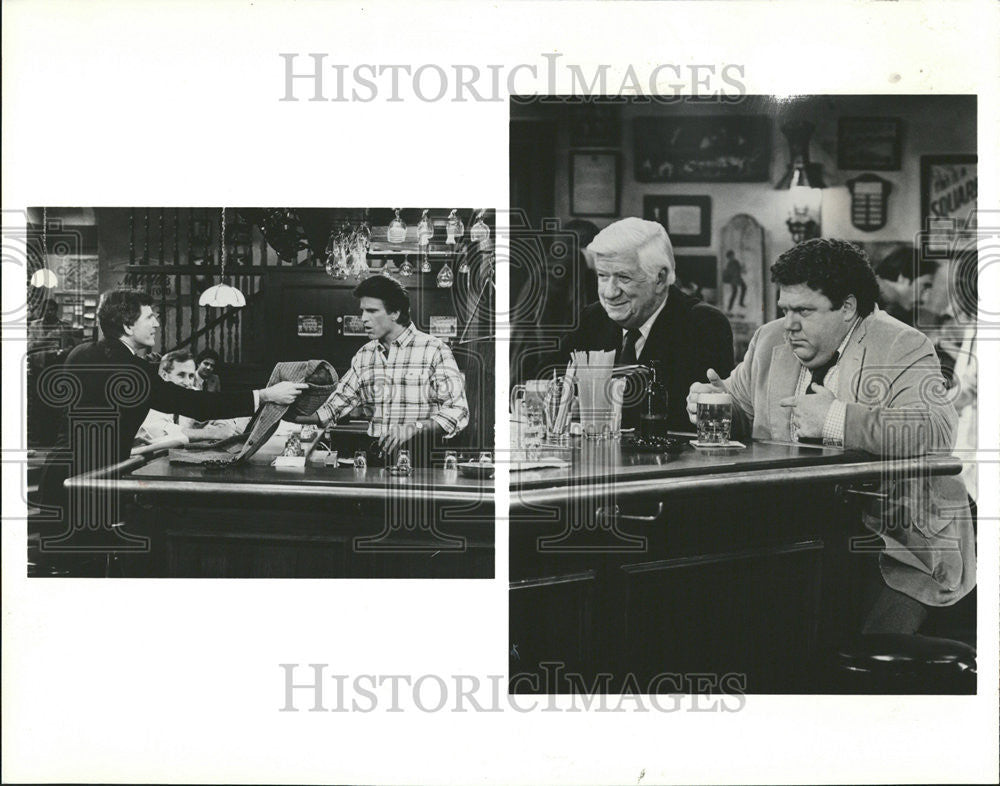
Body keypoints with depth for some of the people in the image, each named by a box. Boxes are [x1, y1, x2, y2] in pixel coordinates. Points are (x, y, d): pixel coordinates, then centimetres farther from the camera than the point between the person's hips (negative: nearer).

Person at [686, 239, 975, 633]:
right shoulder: (770, 341, 12)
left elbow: (937, 433, -24)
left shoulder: (903, 350, -7)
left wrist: (837, 419, -29)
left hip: (895, 549, -5)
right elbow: (741, 420, 22)